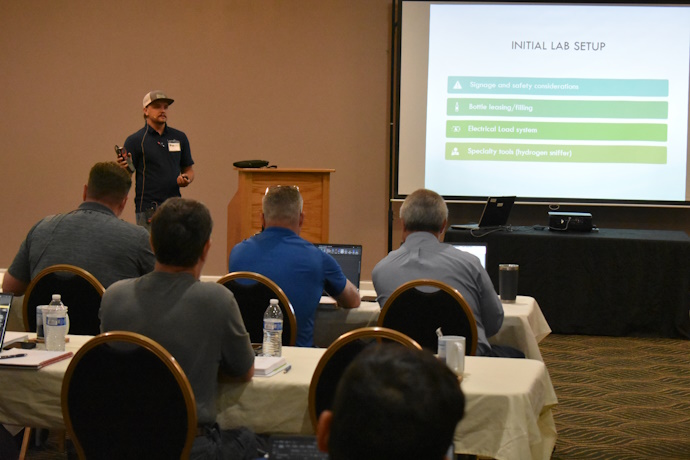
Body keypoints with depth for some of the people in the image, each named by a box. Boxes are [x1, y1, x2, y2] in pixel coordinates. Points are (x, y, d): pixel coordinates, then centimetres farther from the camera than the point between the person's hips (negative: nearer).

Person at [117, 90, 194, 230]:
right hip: (147, 210, -4)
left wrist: (186, 179, -3)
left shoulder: (180, 138, 13)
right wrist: (122, 168, -24)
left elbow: (189, 169, 20)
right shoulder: (135, 140, 0)